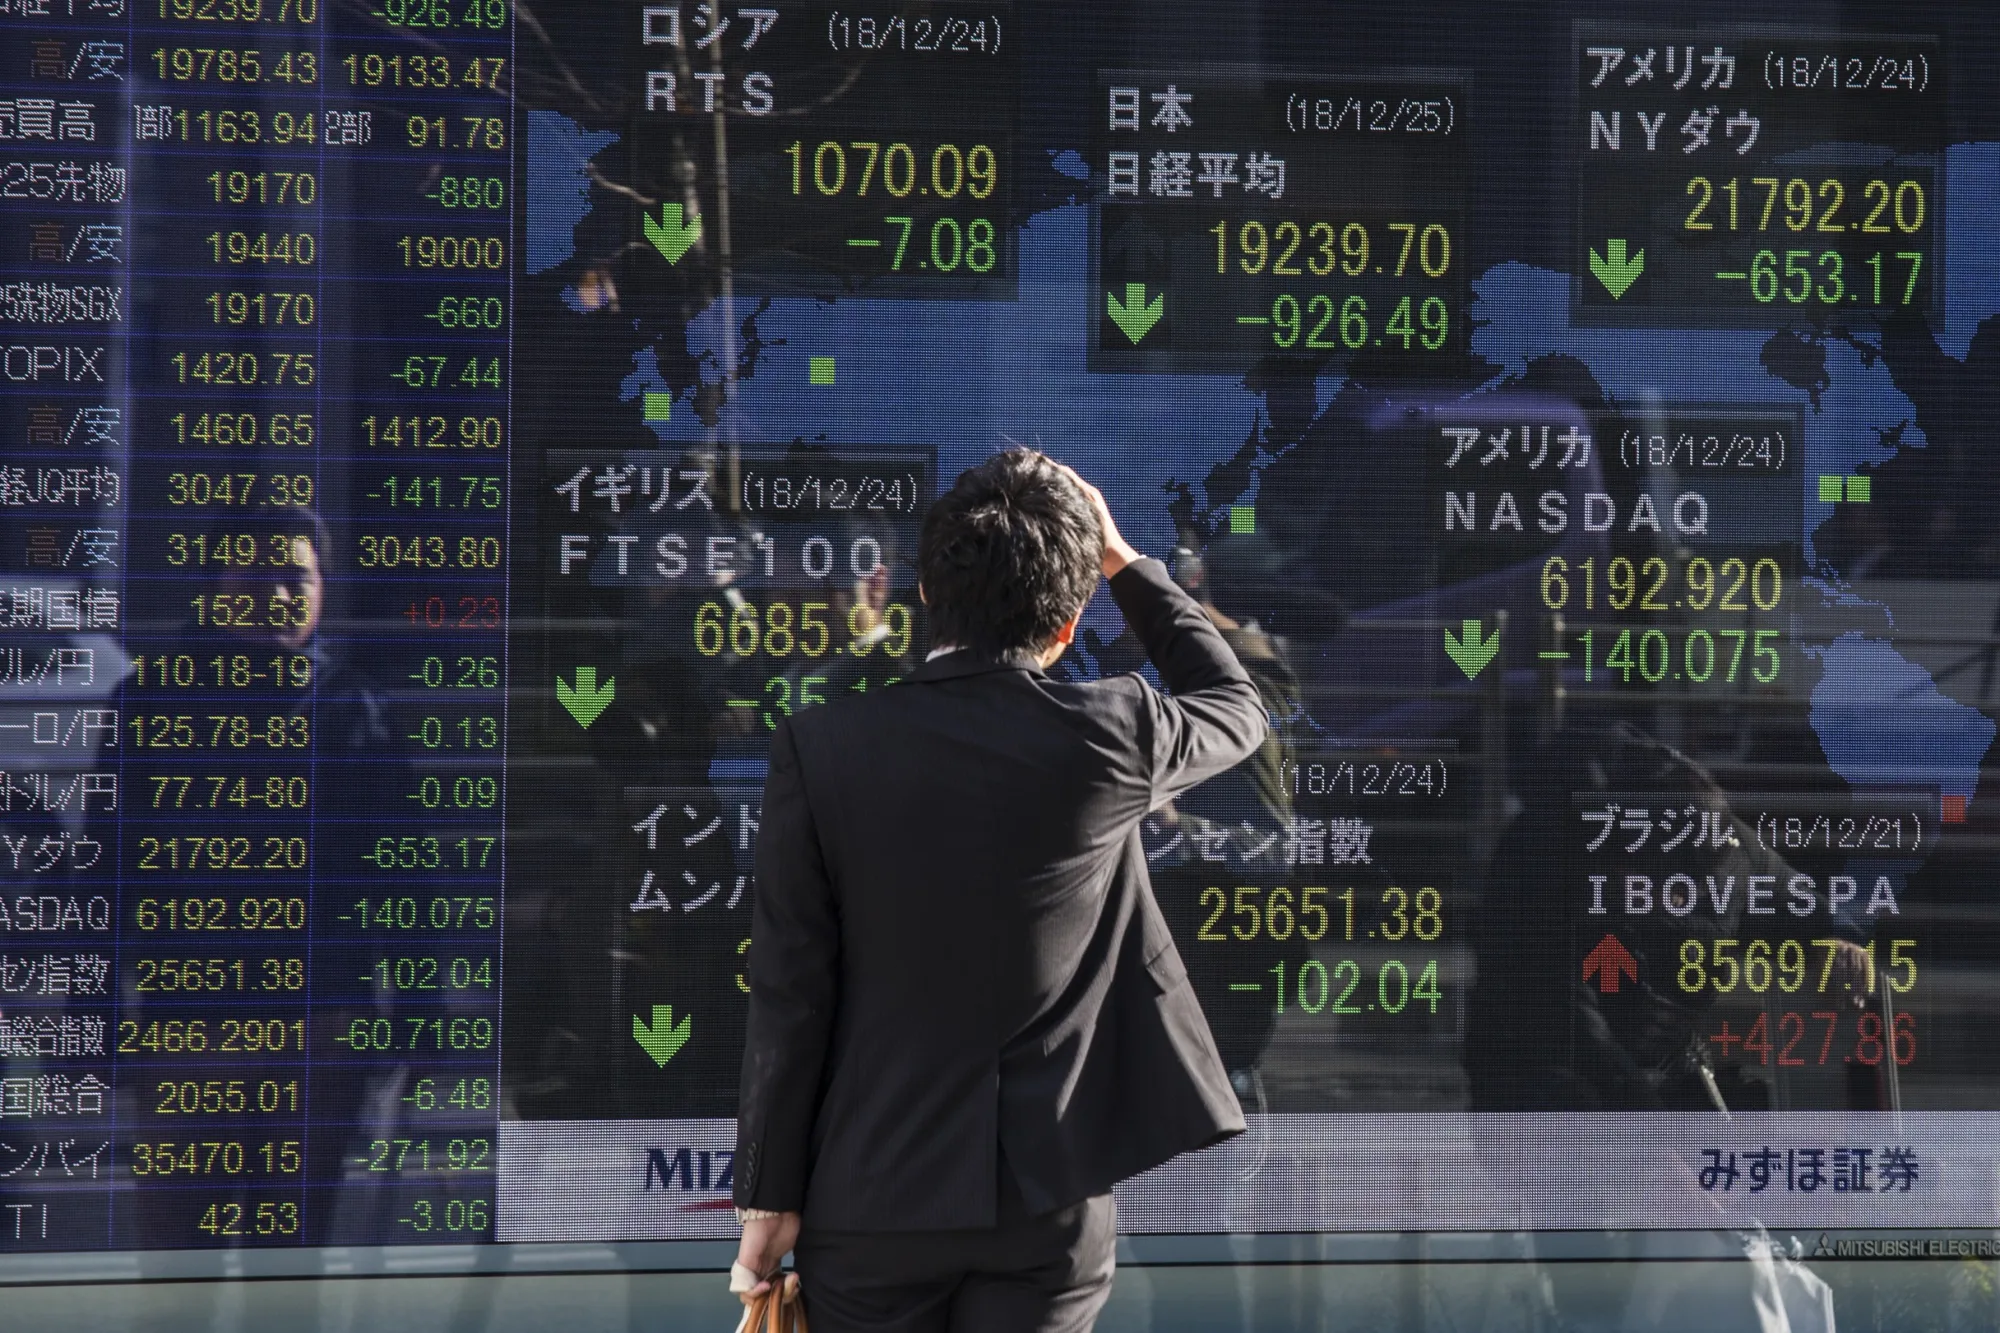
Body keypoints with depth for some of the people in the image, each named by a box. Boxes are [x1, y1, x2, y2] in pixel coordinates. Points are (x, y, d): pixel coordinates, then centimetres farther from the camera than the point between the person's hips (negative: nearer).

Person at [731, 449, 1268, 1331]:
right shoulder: (1111, 736, -7)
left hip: (873, 1193, 0)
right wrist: (1122, 562, 22)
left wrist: (770, 1195, 1)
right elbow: (1236, 709, 18)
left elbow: (790, 996, -7)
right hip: (1050, 1193, 1)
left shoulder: (822, 751, -9)